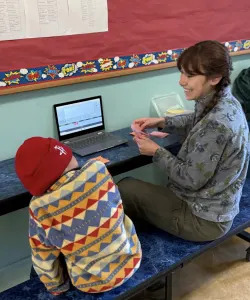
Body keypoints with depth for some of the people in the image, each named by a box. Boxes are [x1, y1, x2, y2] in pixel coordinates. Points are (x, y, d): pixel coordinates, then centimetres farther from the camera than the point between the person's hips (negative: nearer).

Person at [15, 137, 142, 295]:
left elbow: (43, 259, -7)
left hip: (91, 284, 0)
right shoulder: (98, 173, -24)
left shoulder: (40, 210, -21)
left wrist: (56, 286, 12)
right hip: (129, 260, 1)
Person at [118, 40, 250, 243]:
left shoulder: (216, 123, -34)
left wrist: (157, 152, -13)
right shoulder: (224, 103, -5)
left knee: (125, 188, 1)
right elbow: (196, 123, 17)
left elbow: (191, 180, -25)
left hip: (204, 219, -8)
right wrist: (162, 122, 3)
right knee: (132, 187, 18)